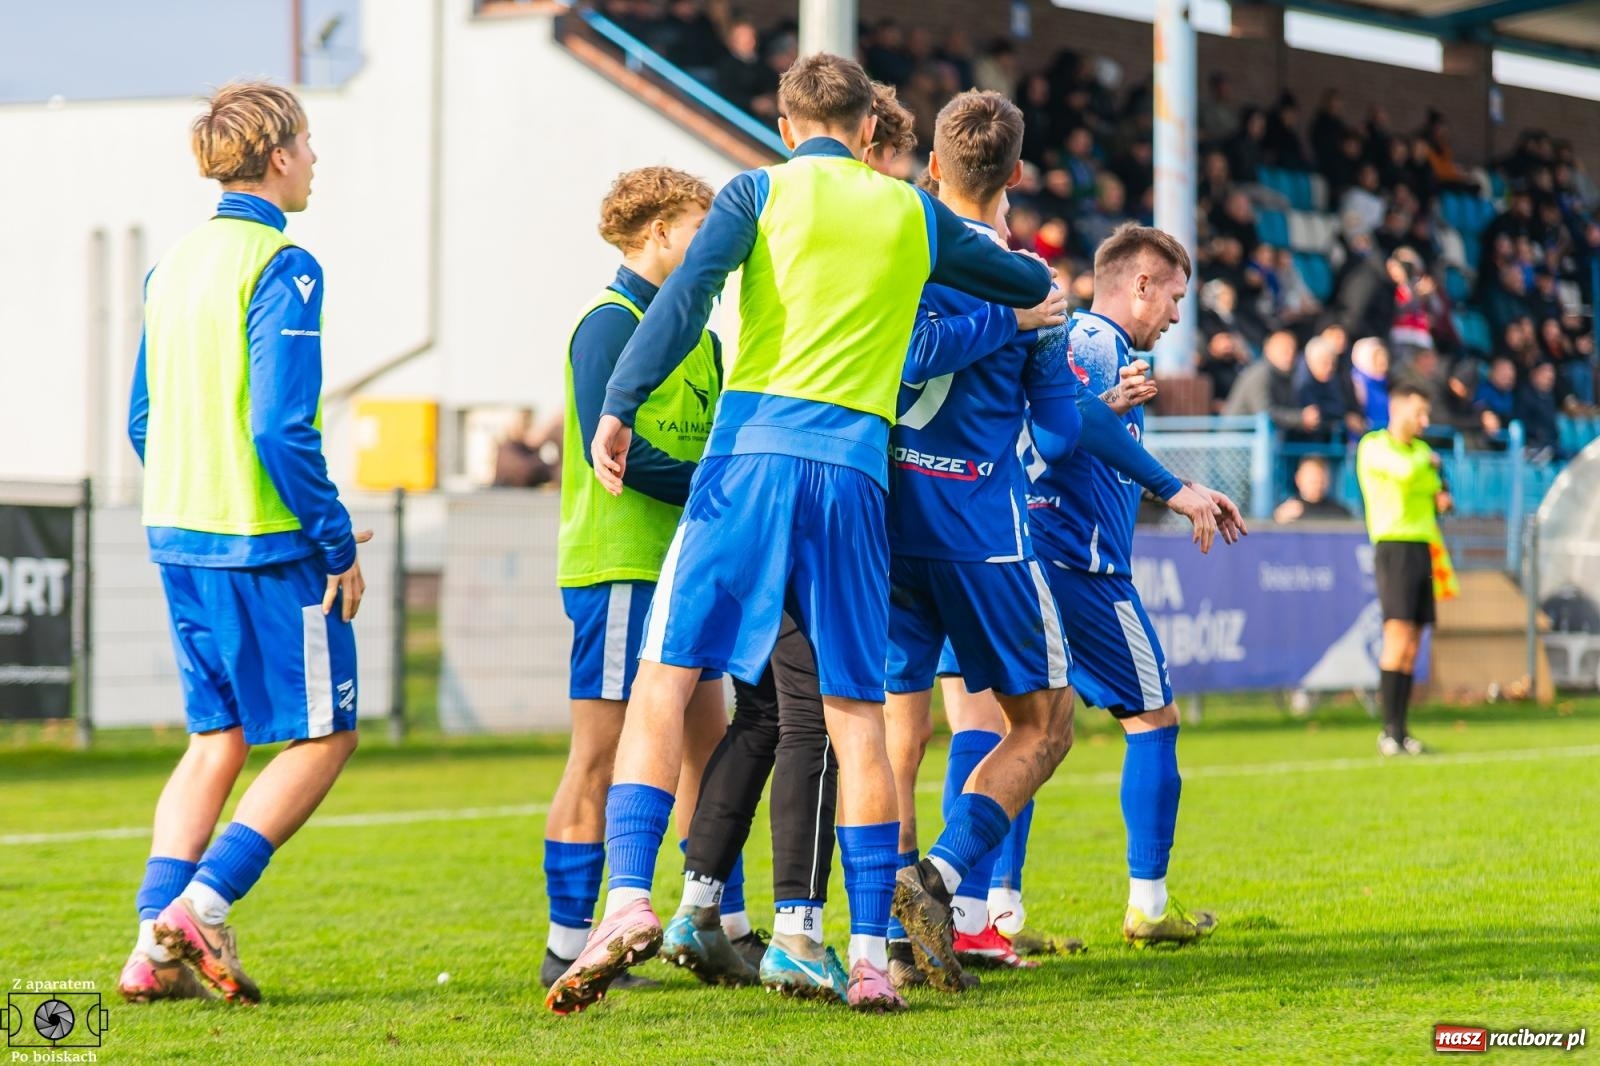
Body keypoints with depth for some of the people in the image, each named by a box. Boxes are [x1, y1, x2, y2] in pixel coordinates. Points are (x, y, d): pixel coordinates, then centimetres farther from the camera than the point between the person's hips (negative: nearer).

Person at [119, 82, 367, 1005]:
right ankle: (199, 907, -11)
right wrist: (337, 544, -12)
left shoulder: (175, 265, 12)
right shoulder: (281, 269, -13)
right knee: (323, 737, 2)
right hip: (264, 545, -8)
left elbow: (143, 422, 16)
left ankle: (155, 948, 4)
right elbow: (282, 427, -20)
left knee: (216, 739, 13)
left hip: (179, 537, 8)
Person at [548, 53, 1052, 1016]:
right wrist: (1030, 289, 52)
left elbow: (687, 295, -8)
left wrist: (618, 410, -8)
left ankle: (630, 896, -19)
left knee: (666, 676, -3)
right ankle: (872, 952, 3)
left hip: (754, 447, -2)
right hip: (858, 463, 2)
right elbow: (1033, 284, 29)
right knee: (856, 709, 5)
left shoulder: (760, 192, 7)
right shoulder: (913, 214, 16)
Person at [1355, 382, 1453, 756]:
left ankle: (1400, 731, 4)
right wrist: (1429, 461, -3)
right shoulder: (1373, 446, -4)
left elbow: (1436, 496, 30)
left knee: (1412, 647, 3)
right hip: (1393, 546, -7)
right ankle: (1390, 730, -16)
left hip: (1423, 547, 7)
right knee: (1398, 636, -15)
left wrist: (1442, 500, 7)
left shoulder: (1422, 449, 18)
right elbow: (1404, 470, -23)